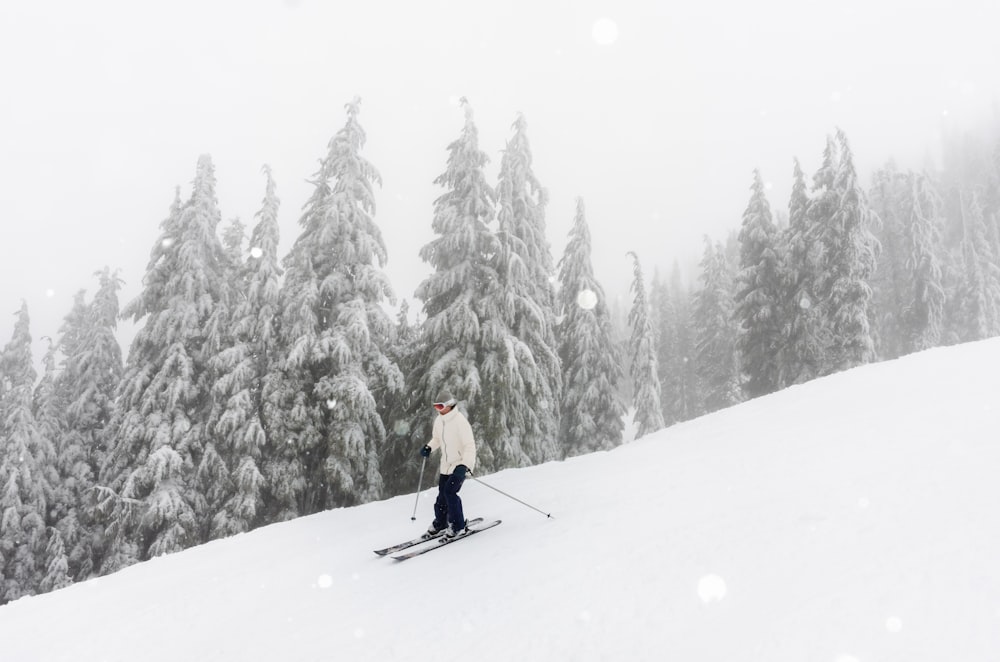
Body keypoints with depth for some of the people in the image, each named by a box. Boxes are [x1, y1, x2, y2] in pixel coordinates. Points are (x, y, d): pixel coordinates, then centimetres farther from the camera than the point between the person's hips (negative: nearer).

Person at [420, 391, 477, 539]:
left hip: (461, 464, -7)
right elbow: (437, 438, 20)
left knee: (449, 491, -17)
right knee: (442, 494, 8)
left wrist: (465, 466, -35)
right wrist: (428, 447, 0)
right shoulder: (438, 421, 1)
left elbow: (469, 446, -24)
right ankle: (440, 523, 31)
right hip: (446, 465, 7)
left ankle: (458, 526, -1)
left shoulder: (460, 422, -21)